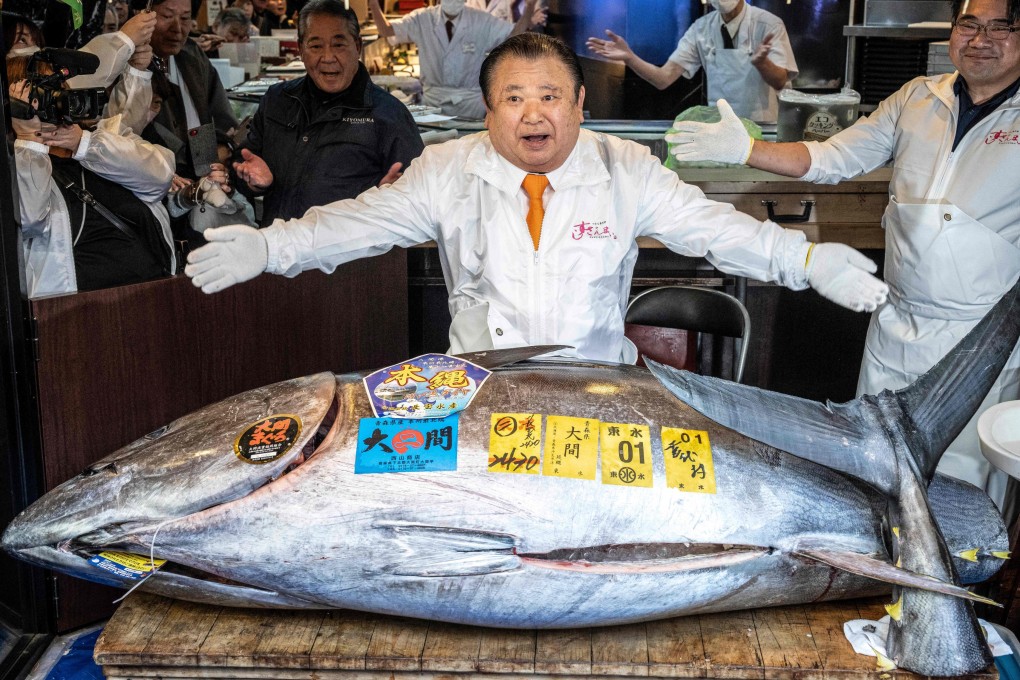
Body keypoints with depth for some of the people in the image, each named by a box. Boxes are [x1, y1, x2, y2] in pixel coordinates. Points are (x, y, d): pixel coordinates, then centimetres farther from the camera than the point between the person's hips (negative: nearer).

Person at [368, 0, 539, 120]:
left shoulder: (482, 21, -3)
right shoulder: (422, 18, -2)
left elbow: (514, 36, -7)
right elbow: (386, 31, -3)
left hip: (470, 101, -1)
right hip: (432, 98, 1)